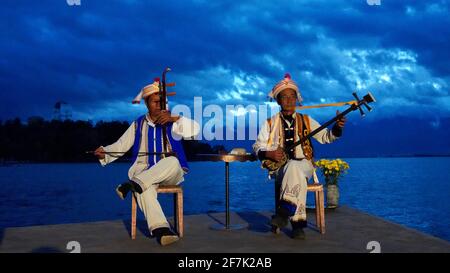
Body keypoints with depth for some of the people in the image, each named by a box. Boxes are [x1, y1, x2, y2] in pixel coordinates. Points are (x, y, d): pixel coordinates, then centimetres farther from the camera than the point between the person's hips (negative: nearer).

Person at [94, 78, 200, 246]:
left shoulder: (172, 123, 6)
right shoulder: (138, 125, 12)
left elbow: (195, 130, -12)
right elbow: (120, 145, 7)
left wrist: (174, 118, -24)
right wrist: (104, 153, -12)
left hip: (170, 174, -1)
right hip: (144, 171, 1)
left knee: (173, 161, -37)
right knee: (144, 188, -35)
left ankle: (134, 184, -41)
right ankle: (160, 229, -45)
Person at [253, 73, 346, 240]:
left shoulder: (306, 120, 13)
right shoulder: (270, 123, 9)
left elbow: (325, 137, 11)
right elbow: (257, 146, 5)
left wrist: (337, 127, -10)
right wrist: (269, 153, -17)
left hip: (304, 165, 1)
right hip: (279, 167, 0)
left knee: (294, 168, -37)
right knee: (297, 177, -35)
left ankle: (284, 212, -37)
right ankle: (297, 224, -33)